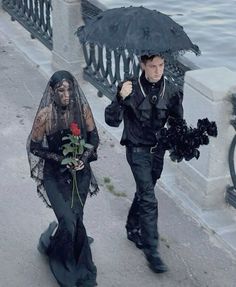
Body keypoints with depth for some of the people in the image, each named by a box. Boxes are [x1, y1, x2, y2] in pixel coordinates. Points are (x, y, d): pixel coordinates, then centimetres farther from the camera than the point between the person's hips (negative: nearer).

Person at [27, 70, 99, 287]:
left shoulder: (82, 108, -10)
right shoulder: (45, 115, -18)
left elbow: (94, 138, 1)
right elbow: (34, 147, -8)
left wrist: (84, 158, -15)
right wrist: (61, 159, -18)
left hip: (80, 172, 3)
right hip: (55, 174, -3)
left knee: (76, 219, 7)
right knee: (69, 222, -12)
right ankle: (49, 242, 24)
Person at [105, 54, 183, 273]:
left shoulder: (170, 90, -7)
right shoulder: (131, 88, -18)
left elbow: (177, 121, 6)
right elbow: (112, 120, -22)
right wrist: (120, 99, -37)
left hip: (158, 150, 4)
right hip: (138, 150, -4)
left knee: (143, 193, 21)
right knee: (149, 200, -8)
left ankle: (133, 229, 44)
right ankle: (151, 251, 1)